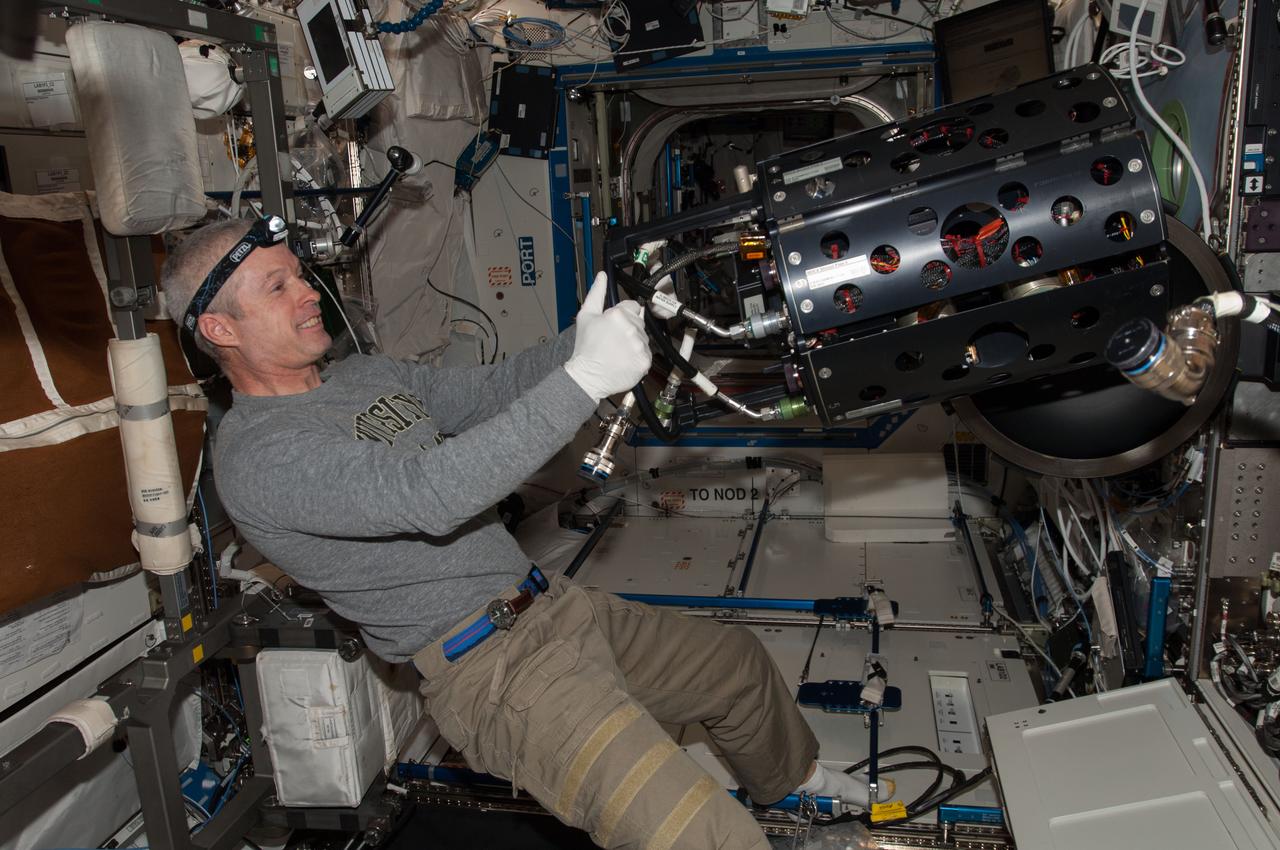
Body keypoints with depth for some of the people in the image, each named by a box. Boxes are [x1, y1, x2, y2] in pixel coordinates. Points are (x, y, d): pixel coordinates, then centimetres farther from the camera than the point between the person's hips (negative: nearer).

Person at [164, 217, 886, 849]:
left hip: (552, 605, 9)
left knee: (738, 661, 24)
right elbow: (427, 494, -29)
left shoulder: (367, 376, 14)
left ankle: (793, 774, 53)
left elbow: (488, 390, 14)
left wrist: (586, 340, -4)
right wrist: (585, 377, -31)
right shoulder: (257, 454, -16)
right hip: (493, 671, -9)